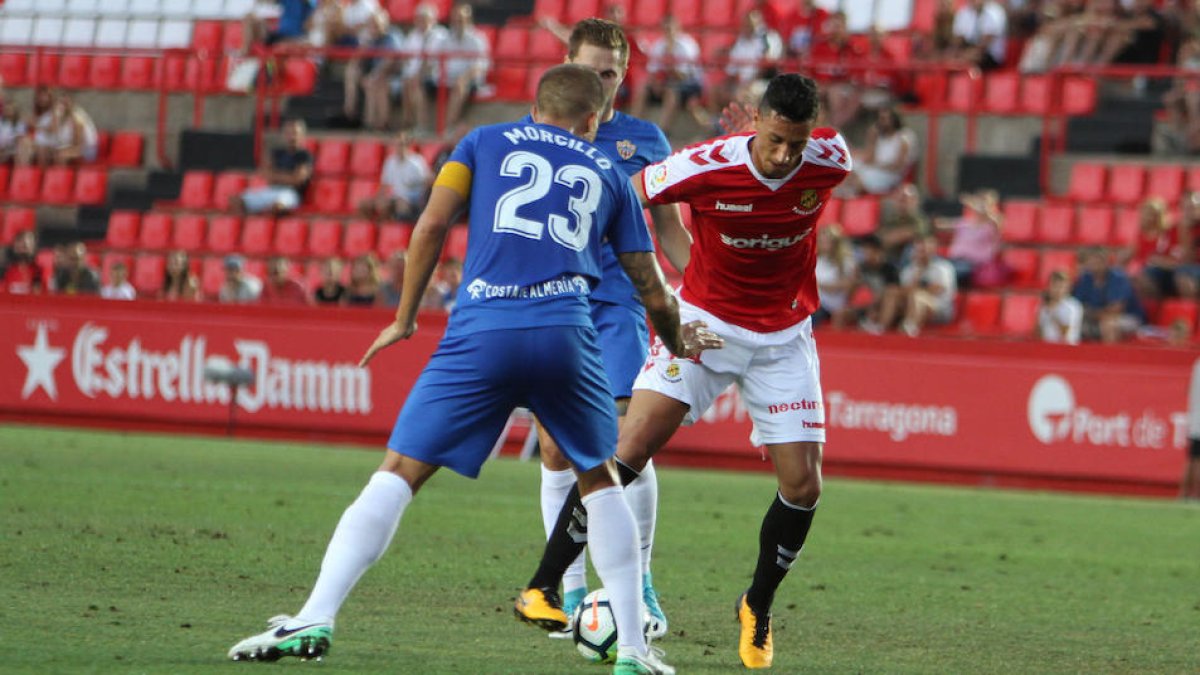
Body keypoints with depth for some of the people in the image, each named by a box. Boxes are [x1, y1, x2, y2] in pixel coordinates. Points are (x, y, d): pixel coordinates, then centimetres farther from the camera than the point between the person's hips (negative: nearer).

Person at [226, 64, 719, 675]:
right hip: (565, 335, 1)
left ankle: (315, 619, -13)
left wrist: (405, 318, 15)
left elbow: (432, 224, 6)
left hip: (481, 335, -1)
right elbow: (654, 294, 25)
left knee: (398, 474, 0)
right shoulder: (607, 173, 23)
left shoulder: (487, 142, 20)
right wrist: (681, 343, 46)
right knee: (599, 480, 22)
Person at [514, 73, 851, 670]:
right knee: (631, 444, -19)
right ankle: (542, 586, -13)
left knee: (803, 485, -5)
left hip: (783, 335, 3)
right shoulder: (704, 166, -24)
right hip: (704, 321, -3)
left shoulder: (830, 163, -17)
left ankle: (757, 609, 20)